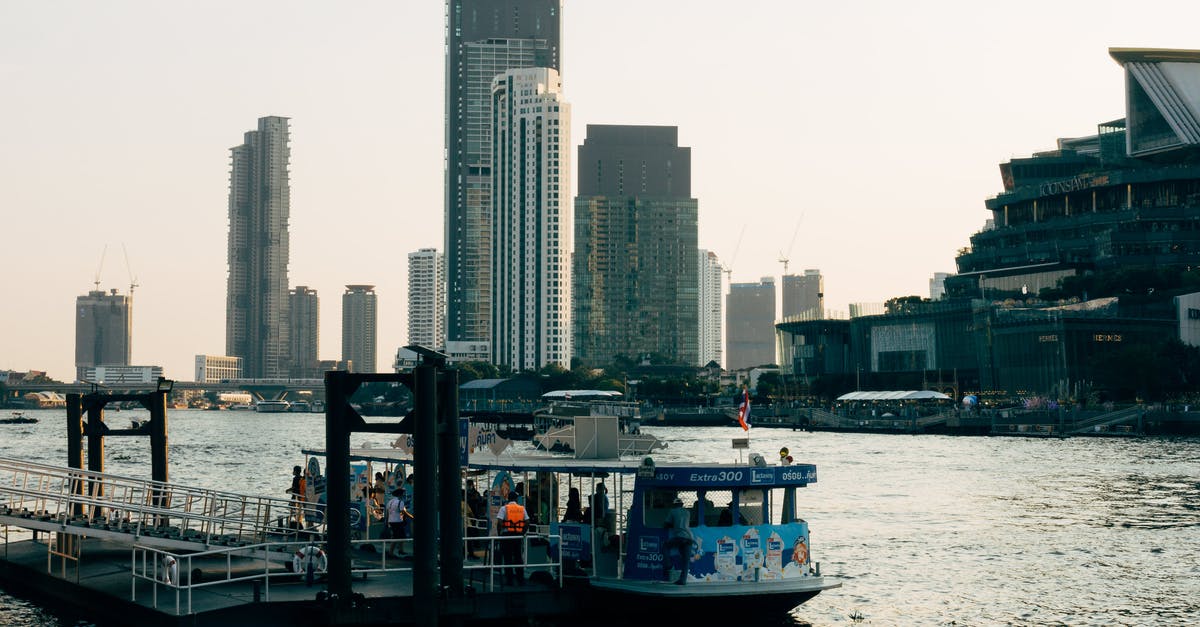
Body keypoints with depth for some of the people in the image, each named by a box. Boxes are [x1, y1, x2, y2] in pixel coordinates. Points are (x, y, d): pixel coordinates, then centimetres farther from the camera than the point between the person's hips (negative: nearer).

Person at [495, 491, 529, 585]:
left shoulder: (504, 508, -5)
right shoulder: (522, 509, 5)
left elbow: (499, 522, -14)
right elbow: (527, 522, 3)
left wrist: (499, 533, -2)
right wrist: (522, 533, 13)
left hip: (506, 535, -3)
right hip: (518, 535, 3)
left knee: (507, 558, 2)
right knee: (518, 556, 12)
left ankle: (509, 580, 1)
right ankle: (521, 578, 13)